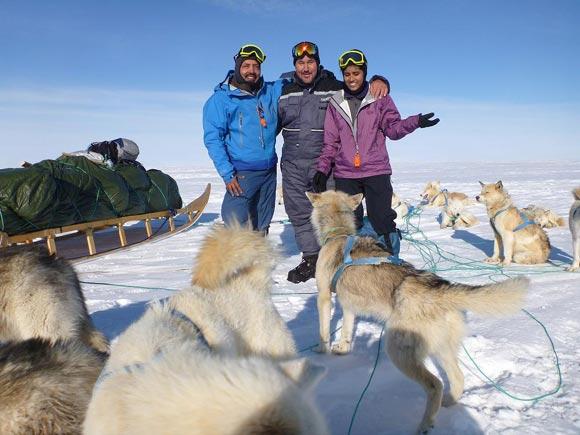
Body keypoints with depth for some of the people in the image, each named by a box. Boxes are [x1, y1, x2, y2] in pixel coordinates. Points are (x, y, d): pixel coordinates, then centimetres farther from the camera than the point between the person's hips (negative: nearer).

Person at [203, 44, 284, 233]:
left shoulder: (271, 91, 8)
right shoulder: (221, 99, -5)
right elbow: (212, 139, -8)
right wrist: (227, 174, -15)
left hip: (269, 171, 5)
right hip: (242, 174, -5)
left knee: (261, 228, 14)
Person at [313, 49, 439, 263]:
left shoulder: (380, 98, 5)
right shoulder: (336, 102, 11)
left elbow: (393, 128, 1)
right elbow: (331, 141, 12)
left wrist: (415, 122, -16)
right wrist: (322, 169, 5)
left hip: (376, 171, -2)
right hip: (345, 174, 2)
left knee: (381, 219, -6)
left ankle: (392, 263, 8)